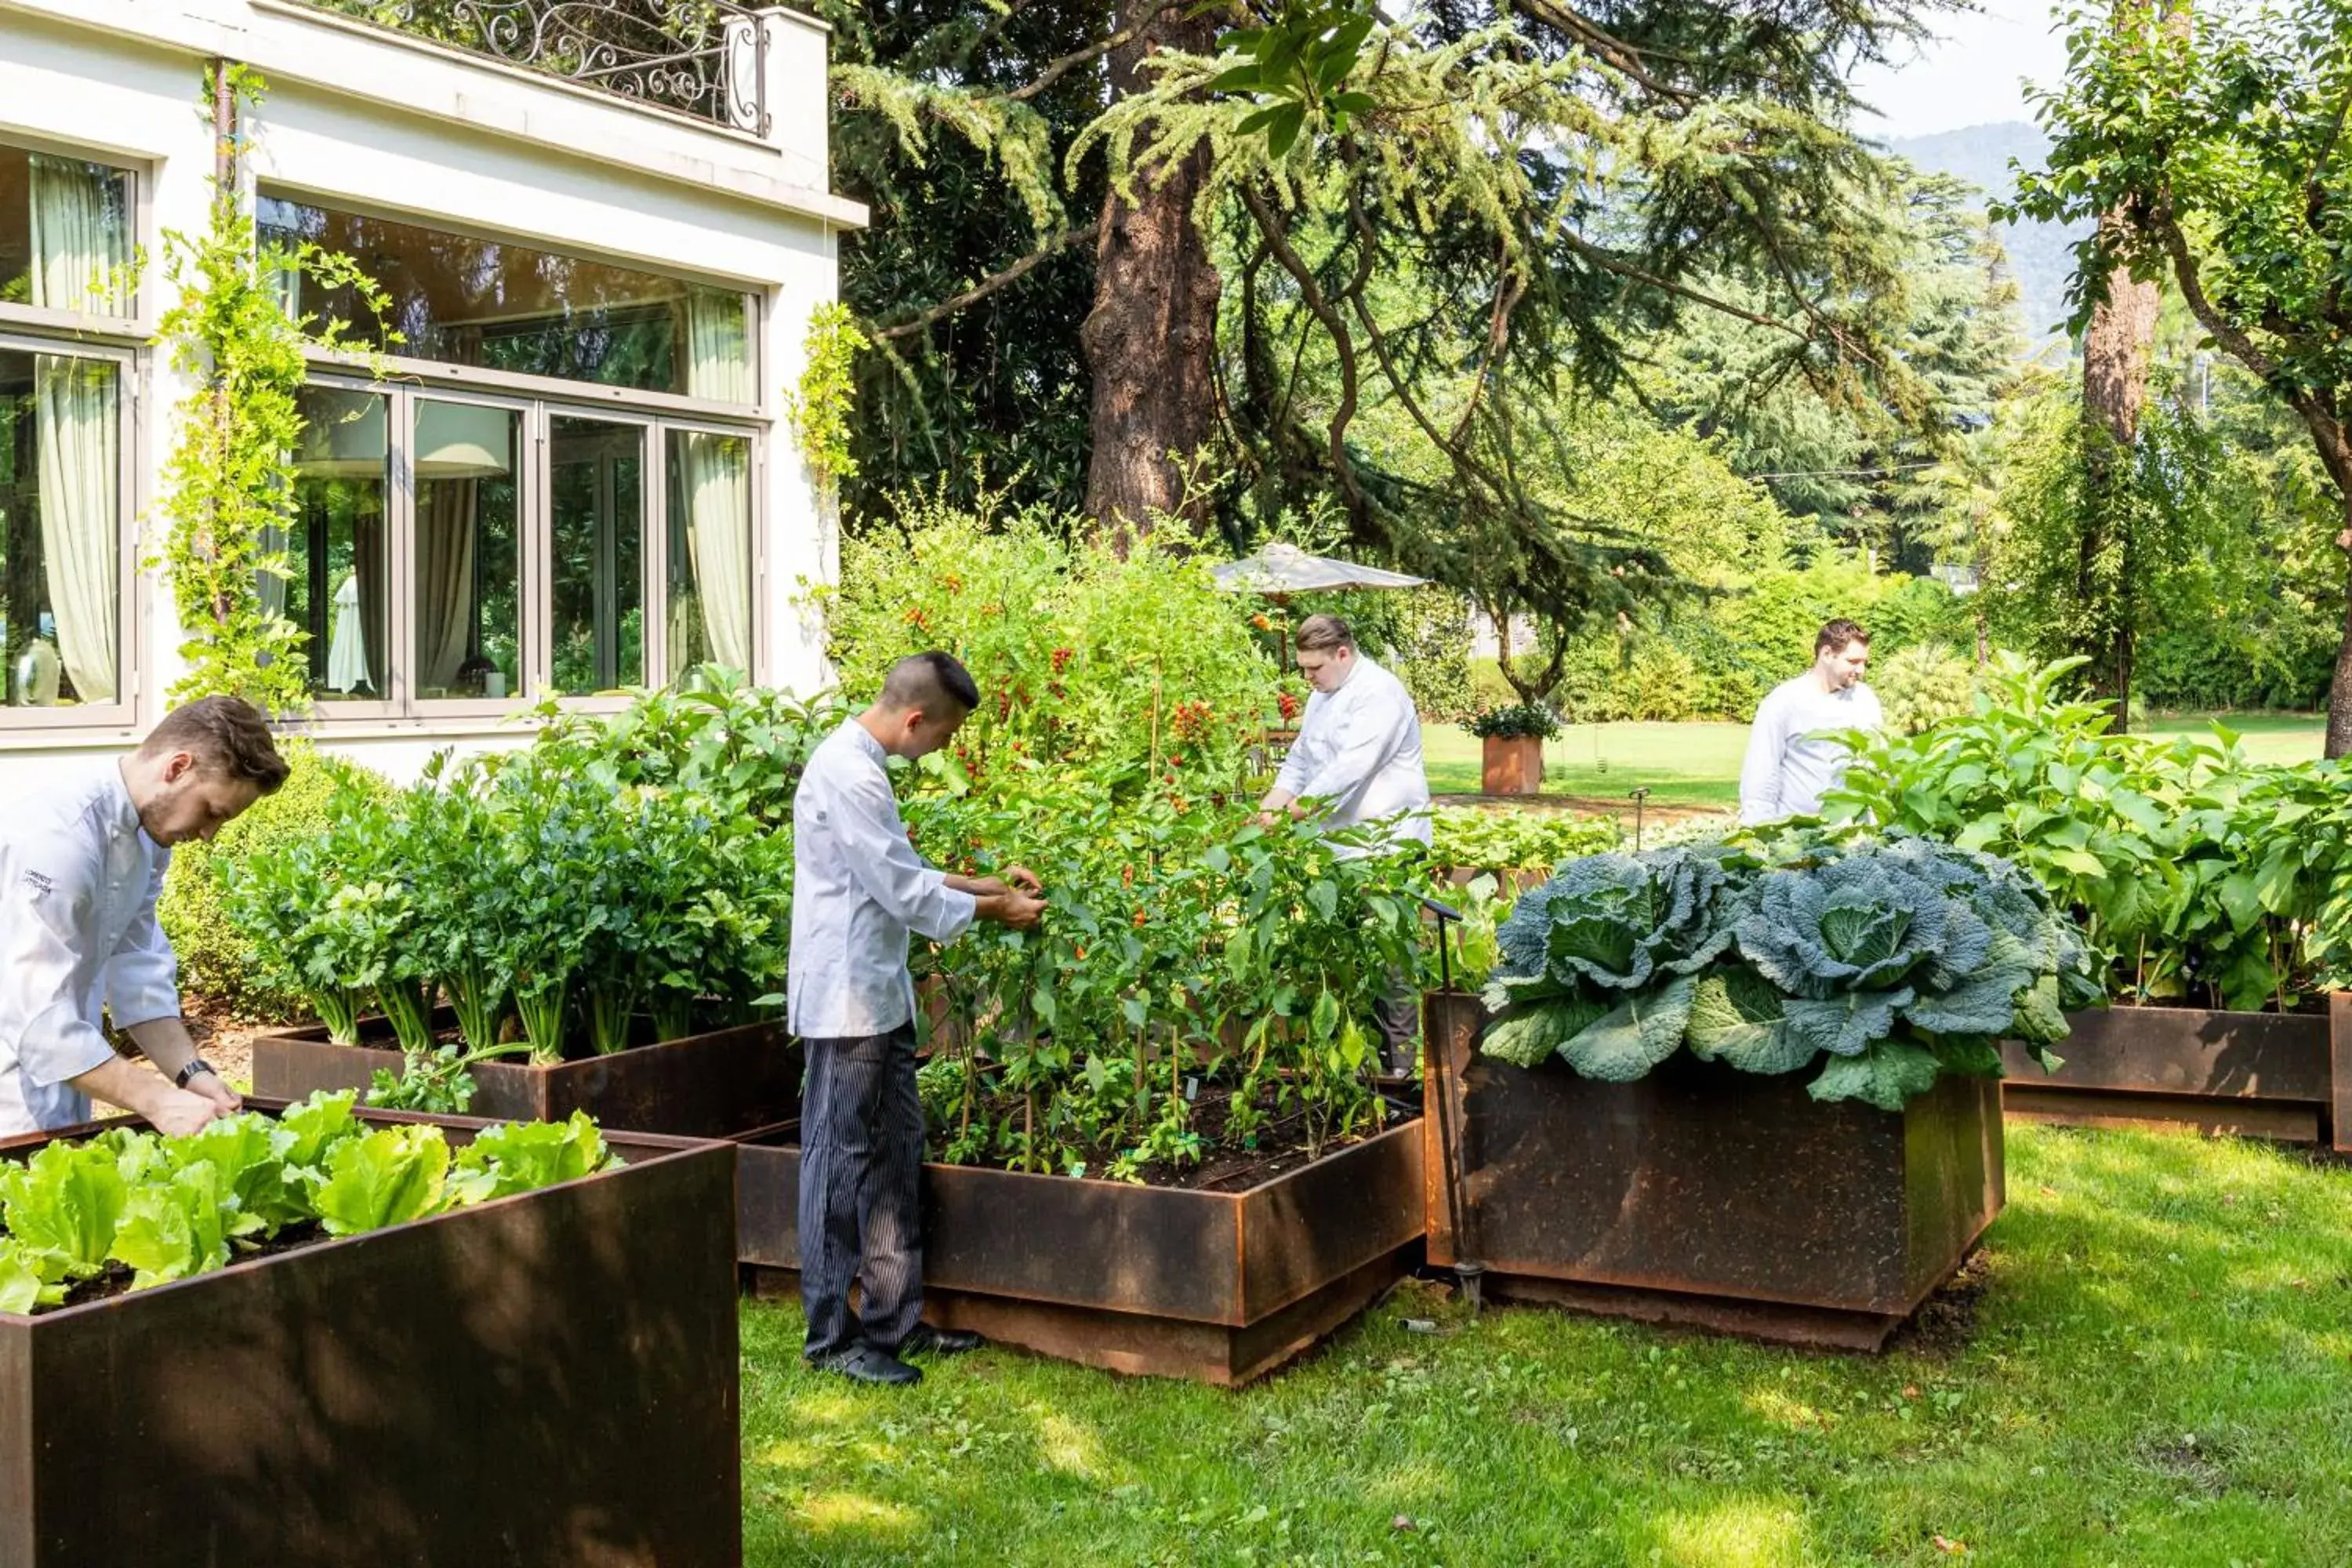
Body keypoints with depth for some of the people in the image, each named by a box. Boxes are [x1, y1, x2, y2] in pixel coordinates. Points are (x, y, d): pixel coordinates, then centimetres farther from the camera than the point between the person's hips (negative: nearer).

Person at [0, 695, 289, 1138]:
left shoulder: (148, 834, 0)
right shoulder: (60, 838, -29)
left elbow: (138, 968, 2)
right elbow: (39, 1017, -32)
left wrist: (191, 1073, -10)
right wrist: (159, 1100, -34)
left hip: (57, 1075, 9)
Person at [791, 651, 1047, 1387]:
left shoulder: (860, 765, 12)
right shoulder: (848, 775, -21)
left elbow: (903, 875, 19)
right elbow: (905, 893, -19)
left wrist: (990, 883, 13)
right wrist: (996, 910, -7)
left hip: (878, 995, 10)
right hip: (848, 1000, -10)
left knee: (895, 1154, 14)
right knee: (842, 1163, -1)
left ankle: (893, 1321, 23)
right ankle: (831, 1336, 10)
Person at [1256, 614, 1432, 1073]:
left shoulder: (1379, 694, -15)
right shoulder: (1323, 695, 16)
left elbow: (1350, 768, -23)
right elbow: (1299, 761, 19)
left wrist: (1292, 811, -20)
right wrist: (1267, 809, 4)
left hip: (1386, 844, -9)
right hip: (1342, 845, 9)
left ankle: (1401, 1056, 0)